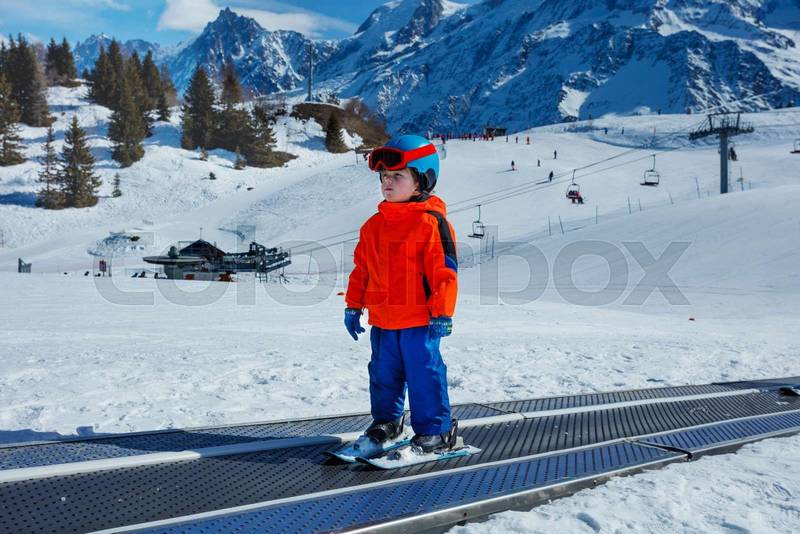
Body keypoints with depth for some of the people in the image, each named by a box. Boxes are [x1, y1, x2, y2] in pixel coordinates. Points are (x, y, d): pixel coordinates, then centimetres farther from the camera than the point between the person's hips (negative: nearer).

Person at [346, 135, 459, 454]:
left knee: (424, 373, 0)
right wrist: (353, 305, 15)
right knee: (383, 372, 16)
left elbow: (445, 269, -12)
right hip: (382, 319, 7)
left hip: (419, 318, -6)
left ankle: (434, 431, 12)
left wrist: (442, 313, -14)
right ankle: (386, 421, 34)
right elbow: (361, 268, 17)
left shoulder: (431, 222, -10)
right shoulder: (374, 225, 11)